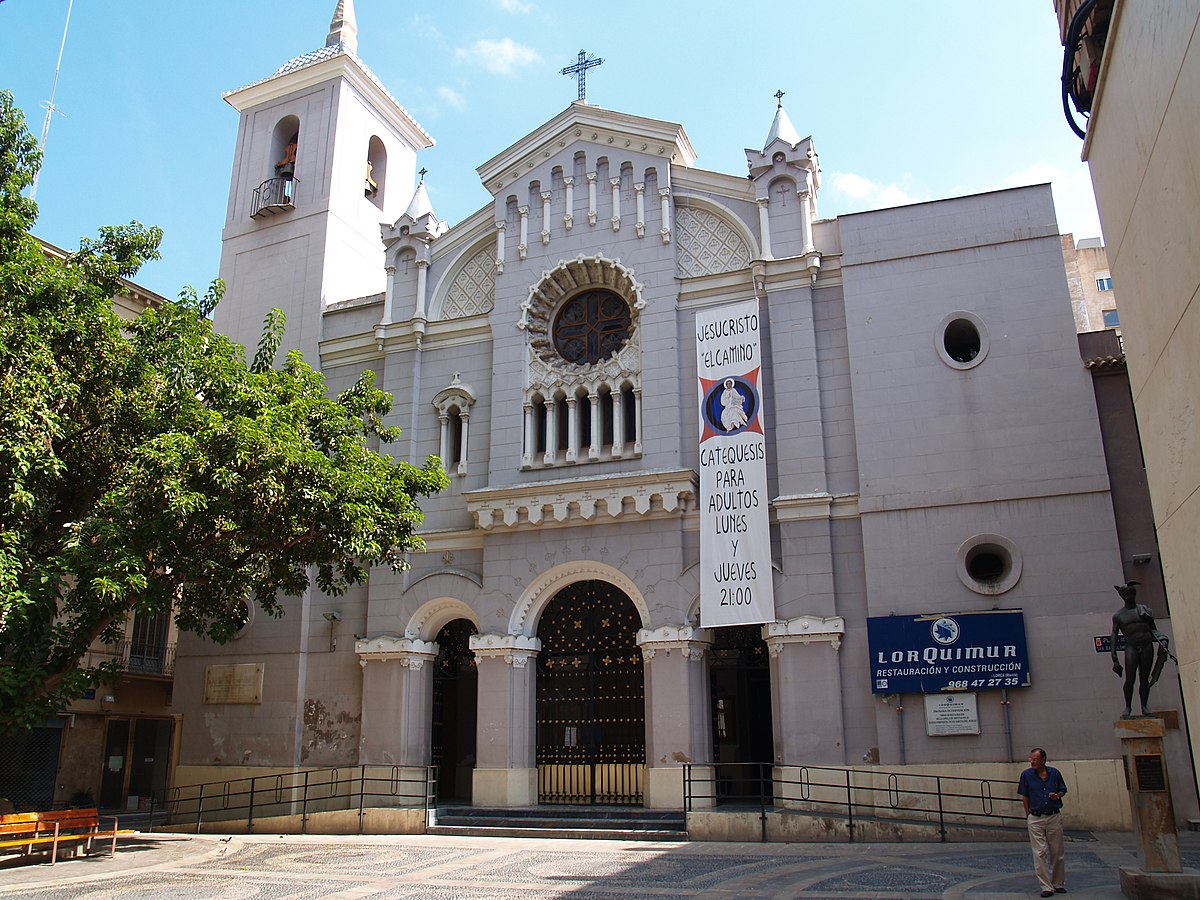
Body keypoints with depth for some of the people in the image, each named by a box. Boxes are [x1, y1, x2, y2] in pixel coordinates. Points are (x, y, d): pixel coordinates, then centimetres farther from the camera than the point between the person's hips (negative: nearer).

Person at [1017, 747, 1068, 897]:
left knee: (1057, 853, 10)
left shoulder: (1054, 773, -1)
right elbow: (1025, 797, 4)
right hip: (1035, 819, -1)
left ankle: (1059, 884, 25)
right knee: (1040, 854, -4)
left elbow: (1063, 790, 13)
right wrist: (1028, 816, 2)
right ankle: (1046, 887, 0)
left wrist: (1057, 795, -9)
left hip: (1054, 817, 1)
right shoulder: (1026, 775, -3)